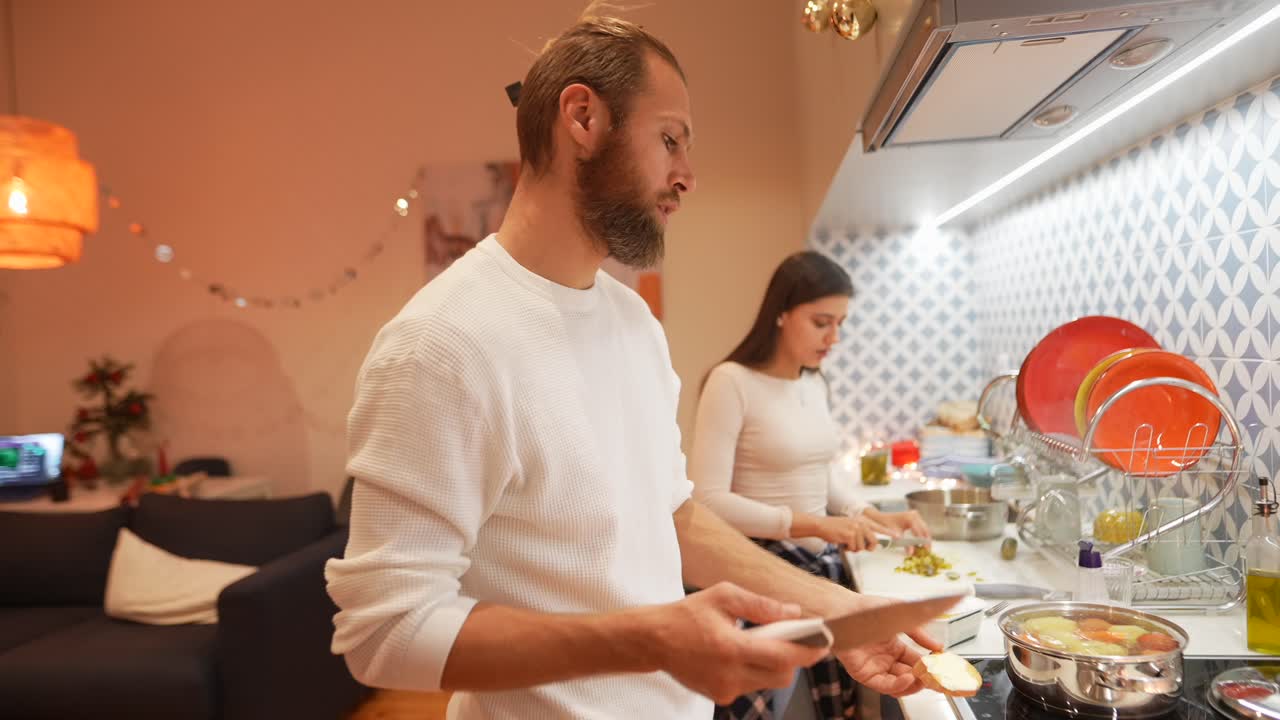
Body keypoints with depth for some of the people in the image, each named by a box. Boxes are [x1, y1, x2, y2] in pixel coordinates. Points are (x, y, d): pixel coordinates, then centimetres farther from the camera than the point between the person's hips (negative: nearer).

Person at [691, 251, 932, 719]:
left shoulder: (815, 383, 7)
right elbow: (708, 500, -21)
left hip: (823, 564, 7)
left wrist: (873, 517, 1)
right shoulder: (732, 381, -16)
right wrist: (813, 525, -23)